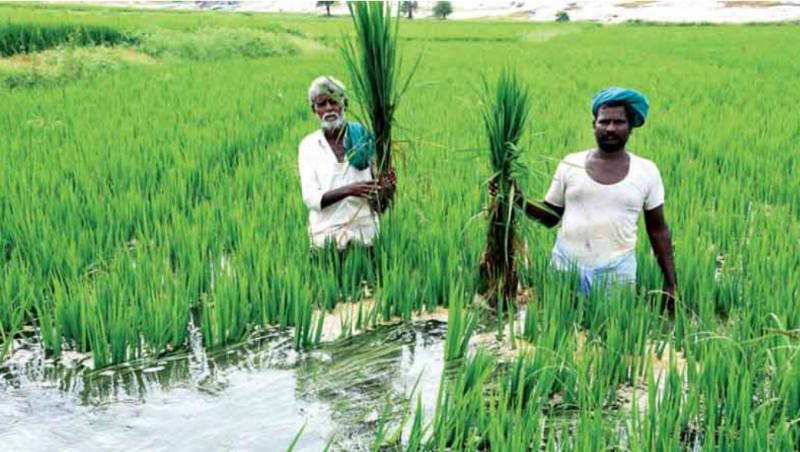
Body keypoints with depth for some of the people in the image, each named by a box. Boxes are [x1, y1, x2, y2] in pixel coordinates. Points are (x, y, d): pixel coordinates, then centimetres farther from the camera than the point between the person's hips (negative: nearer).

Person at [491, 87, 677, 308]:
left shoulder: (646, 171, 0)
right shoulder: (570, 164, 0)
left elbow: (658, 230, 5)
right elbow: (550, 217, 7)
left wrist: (671, 283, 2)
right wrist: (518, 198, -10)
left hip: (616, 272, 0)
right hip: (566, 265, 1)